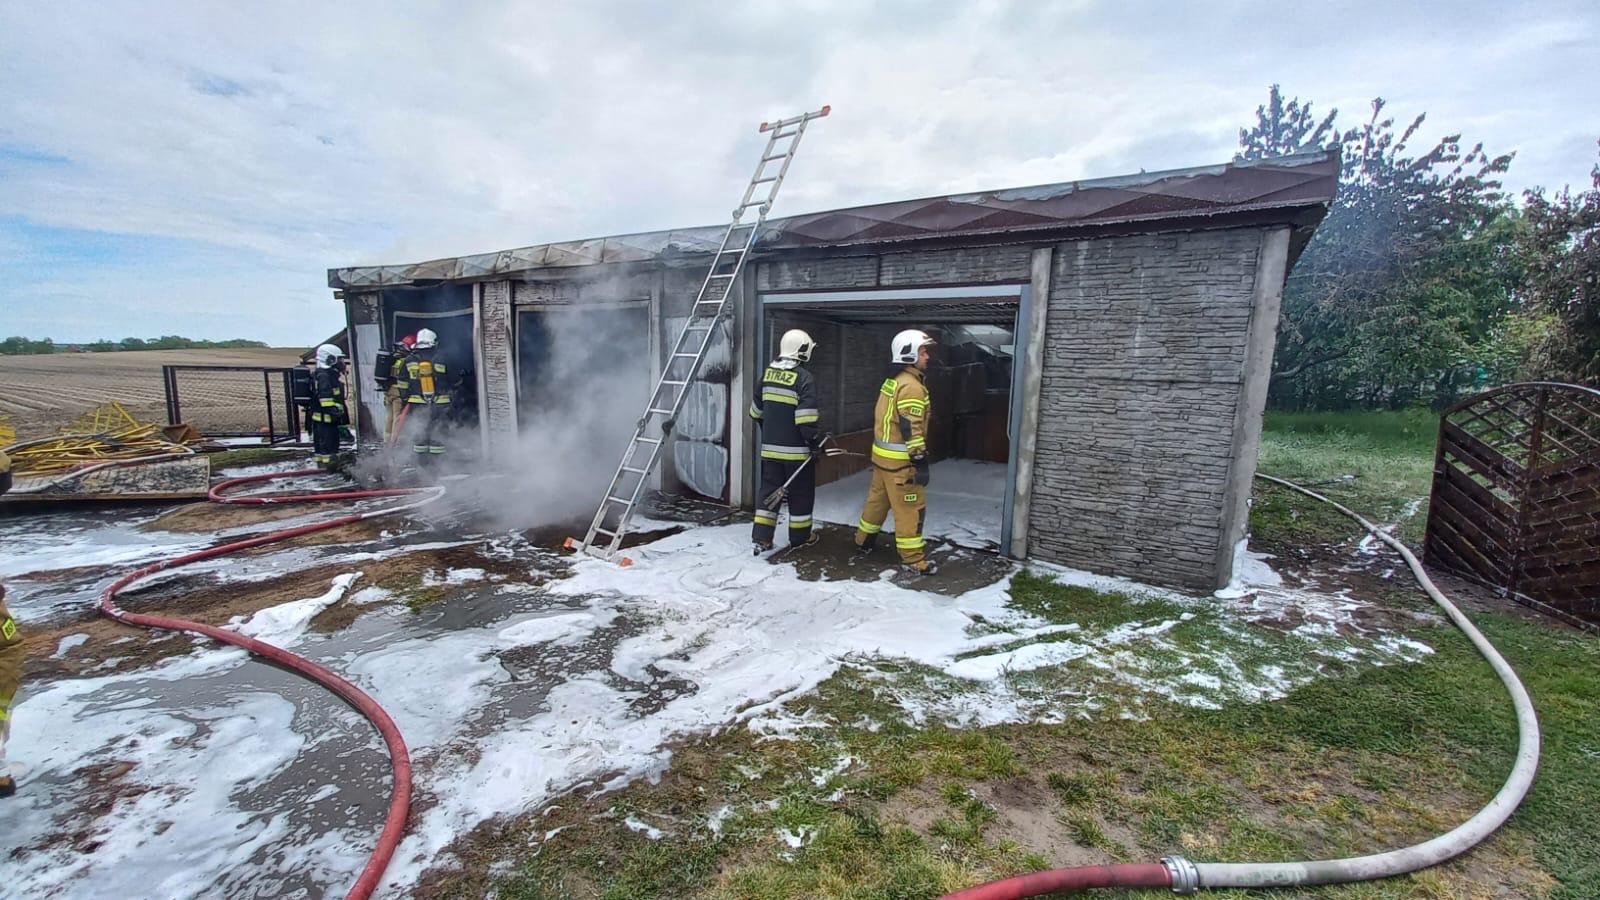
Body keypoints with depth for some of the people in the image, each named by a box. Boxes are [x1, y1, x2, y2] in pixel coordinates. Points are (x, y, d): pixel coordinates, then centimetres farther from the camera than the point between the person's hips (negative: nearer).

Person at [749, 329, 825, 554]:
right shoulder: (803, 378, -13)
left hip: (770, 447, 6)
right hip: (796, 449, -5)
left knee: (769, 490, 13)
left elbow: (756, 411, 17)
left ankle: (761, 538, 11)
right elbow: (806, 418, -20)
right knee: (800, 493, 10)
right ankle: (800, 537, 20)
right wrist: (814, 441, -8)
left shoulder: (767, 373, 7)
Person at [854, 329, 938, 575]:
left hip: (883, 454, 10)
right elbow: (911, 428, -23)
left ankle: (864, 540, 35)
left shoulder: (892, 381, 13)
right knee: (910, 509, -2)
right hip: (900, 459, -10)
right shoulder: (911, 386, -18)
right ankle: (913, 560, 3)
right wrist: (920, 462, -22)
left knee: (877, 499, 21)